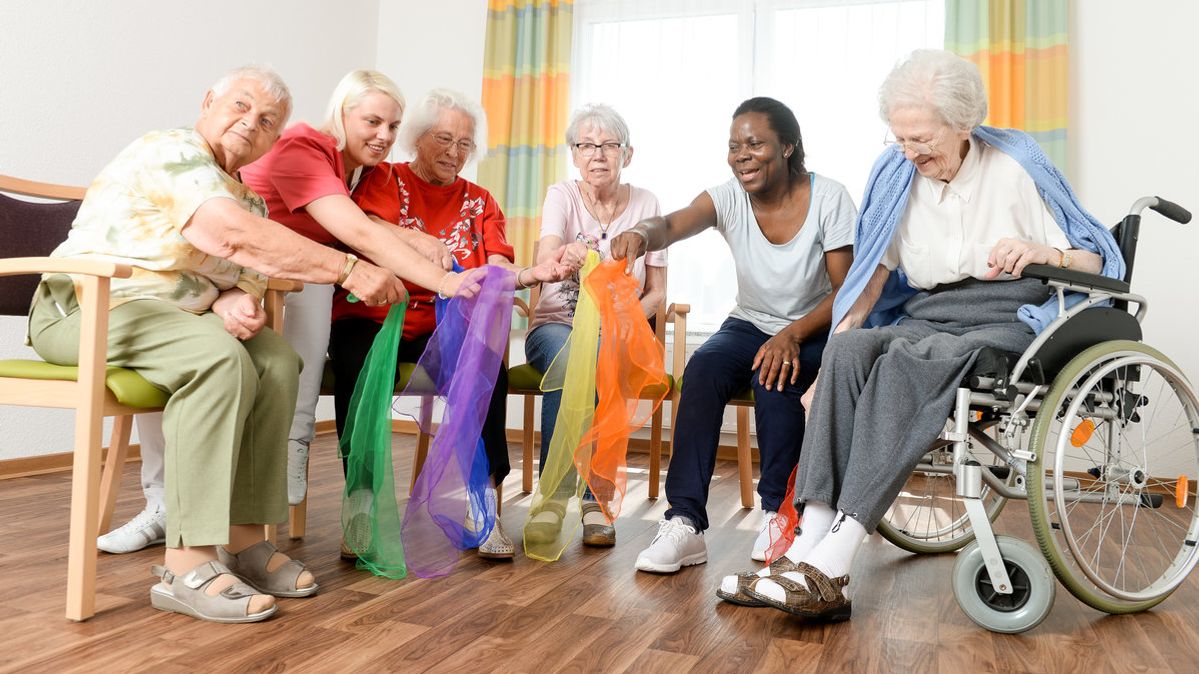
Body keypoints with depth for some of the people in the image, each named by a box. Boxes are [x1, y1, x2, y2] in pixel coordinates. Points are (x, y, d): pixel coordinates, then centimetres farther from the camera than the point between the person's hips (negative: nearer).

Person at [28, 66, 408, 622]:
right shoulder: (172, 151, -13)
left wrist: (232, 302, -14)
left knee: (276, 359, -9)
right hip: (84, 308, -8)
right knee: (221, 358, -31)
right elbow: (234, 238, -28)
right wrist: (349, 270, -28)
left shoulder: (246, 198, 14)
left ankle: (241, 537, -10)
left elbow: (242, 275, 12)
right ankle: (187, 564, -29)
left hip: (168, 314, 8)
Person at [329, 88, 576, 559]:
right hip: (371, 317, -1)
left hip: (445, 327, 2)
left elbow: (498, 271, 1)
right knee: (359, 366, -34)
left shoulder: (479, 203, 16)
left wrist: (536, 273, -23)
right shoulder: (383, 180, 9)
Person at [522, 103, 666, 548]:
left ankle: (596, 501, -26)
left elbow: (656, 292, 4)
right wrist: (563, 256, -47)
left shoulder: (645, 203, 3)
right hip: (555, 325, 0)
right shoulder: (562, 196, 0)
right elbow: (543, 258, -22)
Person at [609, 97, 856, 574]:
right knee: (701, 370, -29)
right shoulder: (729, 199, -8)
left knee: (775, 377, -34)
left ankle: (777, 511, -13)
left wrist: (792, 335, -32)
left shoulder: (828, 198, -12)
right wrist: (641, 233, -54)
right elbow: (673, 225, -29)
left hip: (813, 330, -2)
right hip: (748, 325, 2)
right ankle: (685, 523, -28)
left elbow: (845, 292, -15)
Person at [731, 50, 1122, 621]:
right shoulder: (897, 173, 9)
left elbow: (1094, 264, 3)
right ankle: (809, 545, -38)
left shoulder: (1015, 167, -1)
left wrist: (1039, 252, -20)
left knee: (907, 356, -36)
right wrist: (842, 329, -1)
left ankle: (831, 566, -40)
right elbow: (879, 266, 15)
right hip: (928, 322, 4)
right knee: (851, 347, -30)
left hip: (1007, 324, -4)